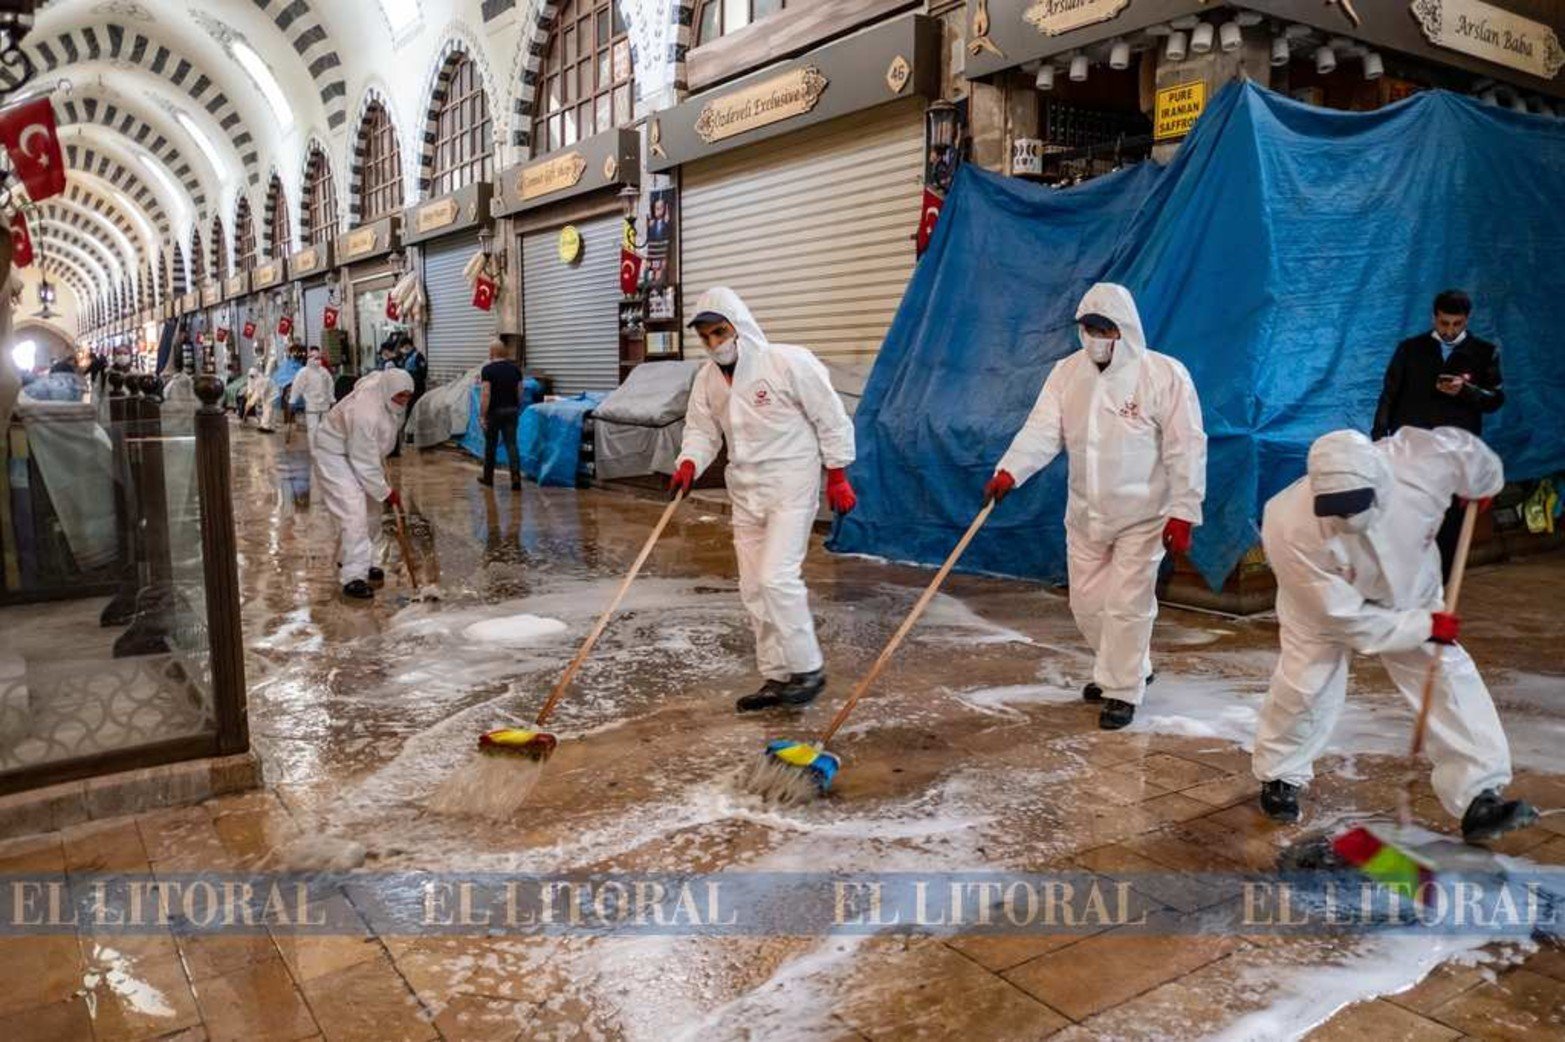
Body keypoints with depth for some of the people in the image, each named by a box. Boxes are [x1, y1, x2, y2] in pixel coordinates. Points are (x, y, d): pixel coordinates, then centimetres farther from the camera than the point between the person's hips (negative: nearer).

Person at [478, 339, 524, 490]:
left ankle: (488, 477, 24)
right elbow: (520, 392, 7)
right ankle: (516, 477, -13)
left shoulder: (488, 369, -11)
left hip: (494, 411, -3)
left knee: (490, 445, 12)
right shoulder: (515, 368, 4)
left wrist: (482, 416, -16)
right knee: (512, 444, 0)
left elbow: (485, 394, -17)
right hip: (511, 410, 3)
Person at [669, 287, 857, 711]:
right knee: (753, 588, 8)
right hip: (745, 491, 7)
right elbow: (702, 430, 11)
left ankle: (808, 670, 1)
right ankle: (777, 677, 20)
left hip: (790, 487, -7)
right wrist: (689, 464, -9)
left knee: (776, 577, -16)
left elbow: (831, 418, -8)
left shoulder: (790, 362, -13)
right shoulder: (707, 378, 5)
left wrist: (837, 476, -8)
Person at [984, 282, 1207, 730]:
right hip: (1085, 514, 6)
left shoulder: (1164, 374, -14)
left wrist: (1183, 512, -16)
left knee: (1127, 606, -1)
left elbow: (1186, 449, -13)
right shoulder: (1067, 372, 0)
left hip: (1142, 515, -5)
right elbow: (1042, 429, -10)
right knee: (1087, 602, 15)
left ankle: (1122, 691, 16)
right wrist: (1009, 471, -27)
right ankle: (1128, 669, 39)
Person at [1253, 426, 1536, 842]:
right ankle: (1279, 777, 18)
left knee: (1450, 676, -4)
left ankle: (1478, 797, 3)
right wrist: (1424, 627, -23)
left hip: (1408, 590, 4)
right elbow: (1346, 617, -30)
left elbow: (1465, 447, -8)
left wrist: (1485, 485, 11)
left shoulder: (1423, 461, -36)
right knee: (1306, 684, -8)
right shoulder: (1291, 529, -41)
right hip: (1322, 599, -3)